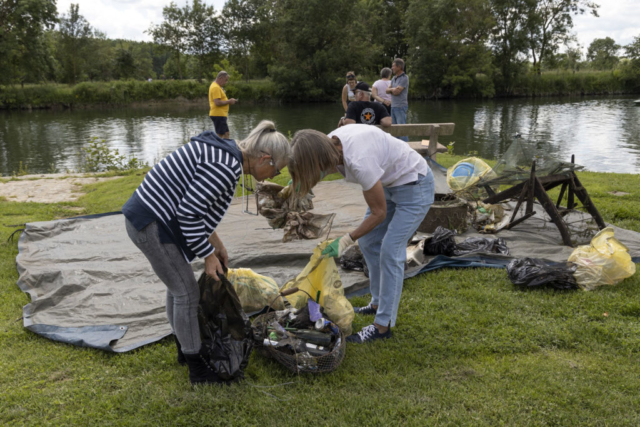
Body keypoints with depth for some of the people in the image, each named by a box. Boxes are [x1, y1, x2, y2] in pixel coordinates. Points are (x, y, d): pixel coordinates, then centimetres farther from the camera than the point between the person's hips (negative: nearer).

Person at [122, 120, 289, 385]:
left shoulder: (226, 153, 8)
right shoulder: (225, 166, -24)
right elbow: (189, 214, -23)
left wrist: (214, 241, 15)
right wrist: (209, 256, -11)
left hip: (145, 216, 10)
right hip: (150, 224, -10)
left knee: (177, 286, 21)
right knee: (187, 292, 0)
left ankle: (184, 350, 39)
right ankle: (197, 369, 16)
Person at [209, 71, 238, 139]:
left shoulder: (217, 87, 18)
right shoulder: (215, 87, -17)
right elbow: (217, 103, -25)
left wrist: (228, 101, 11)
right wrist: (229, 101, -13)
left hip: (221, 115, 11)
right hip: (218, 115, -11)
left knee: (226, 133, 16)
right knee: (220, 135, -8)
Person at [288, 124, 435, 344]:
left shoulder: (359, 161, -37)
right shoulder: (330, 143, -14)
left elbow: (379, 213, -24)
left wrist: (346, 240, -17)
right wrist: (297, 182, -7)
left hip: (414, 186, -9)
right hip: (389, 183, 9)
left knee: (390, 252, -10)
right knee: (368, 243, 12)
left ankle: (383, 326, 1)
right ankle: (377, 303, 28)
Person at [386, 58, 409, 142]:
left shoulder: (404, 78, -9)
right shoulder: (394, 78, 16)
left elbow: (397, 91, -16)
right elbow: (387, 90, 11)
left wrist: (391, 89, 3)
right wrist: (394, 89, -7)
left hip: (400, 107, -8)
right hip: (393, 106, 8)